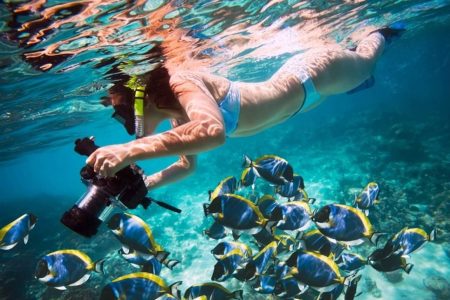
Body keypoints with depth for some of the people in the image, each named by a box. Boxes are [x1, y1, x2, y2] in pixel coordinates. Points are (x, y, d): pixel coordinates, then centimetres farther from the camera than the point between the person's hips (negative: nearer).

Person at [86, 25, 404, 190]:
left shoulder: (182, 85, -37)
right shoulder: (179, 115, -11)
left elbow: (212, 130, -58)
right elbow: (187, 164, 1)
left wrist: (131, 150, -59)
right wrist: (142, 184, -11)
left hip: (312, 74, -6)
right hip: (291, 80, 6)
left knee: (365, 62, 27)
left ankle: (379, 34, 54)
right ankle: (364, 40, 64)